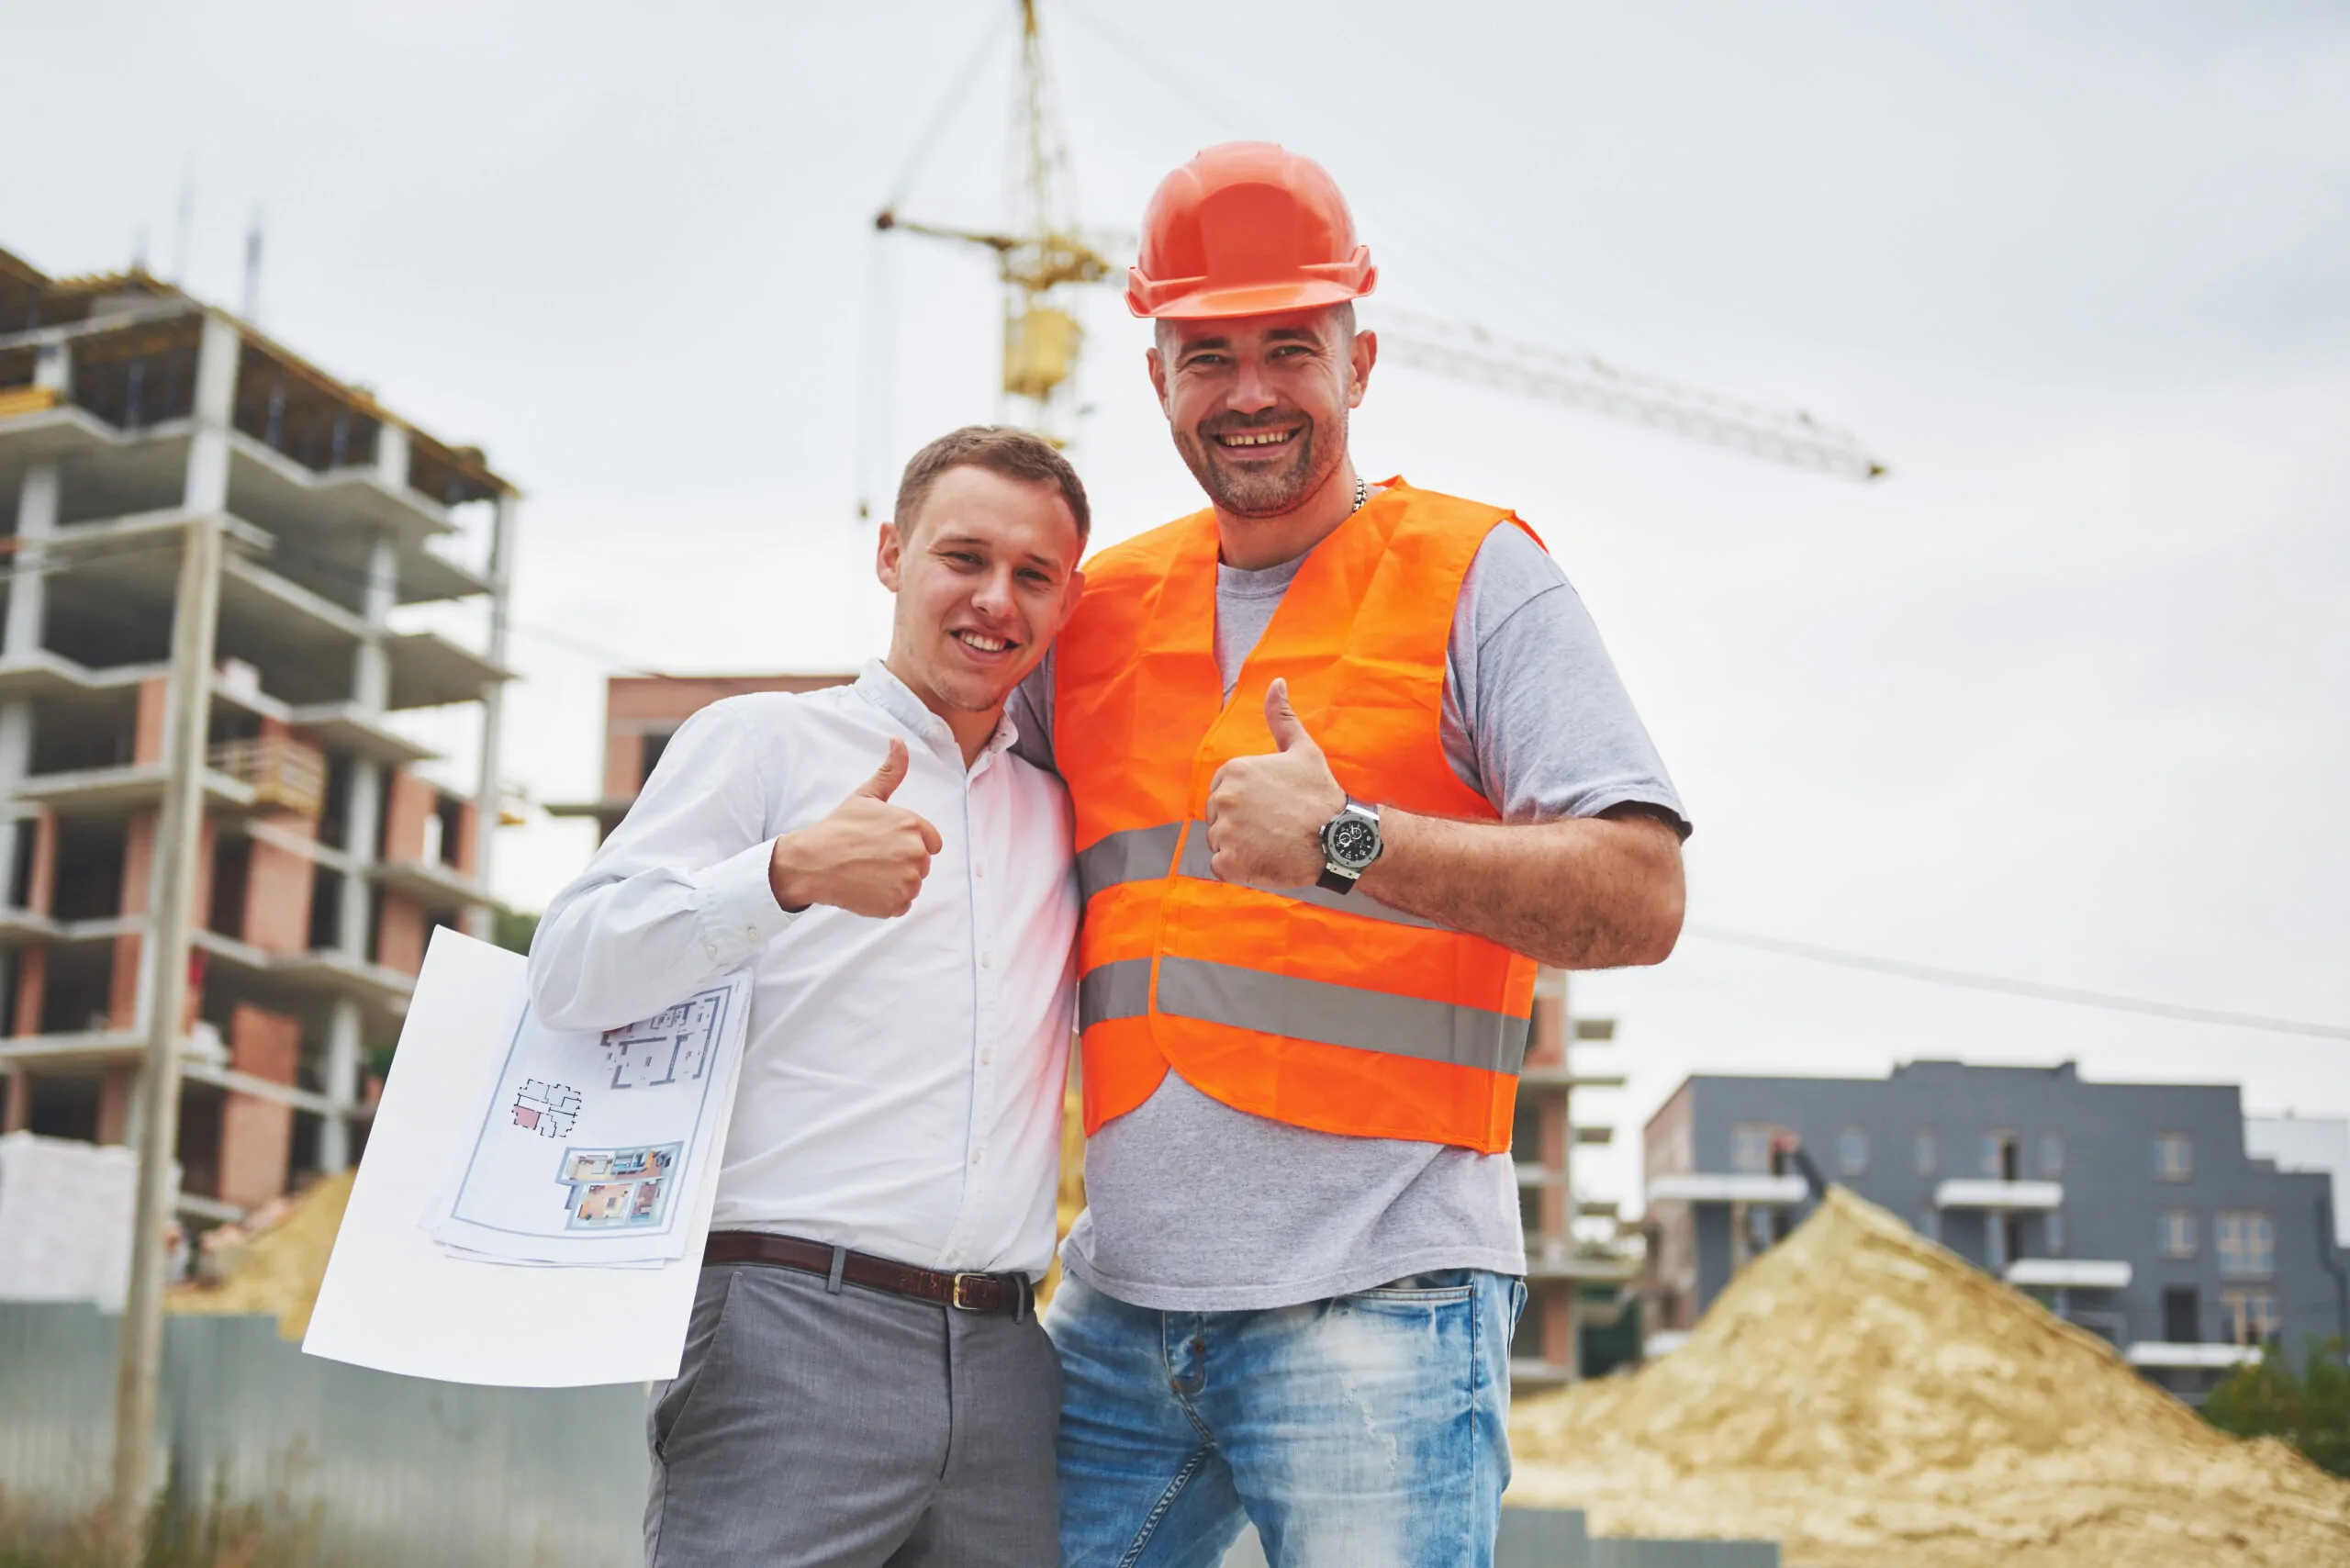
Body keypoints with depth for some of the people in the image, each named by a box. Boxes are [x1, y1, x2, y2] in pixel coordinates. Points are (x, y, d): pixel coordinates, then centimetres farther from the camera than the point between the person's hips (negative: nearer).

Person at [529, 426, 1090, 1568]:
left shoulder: (1060, 815, 20)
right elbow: (570, 971, -4)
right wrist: (791, 873, -18)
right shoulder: (764, 742, 6)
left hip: (1005, 1363, 5)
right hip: (794, 1335, -5)